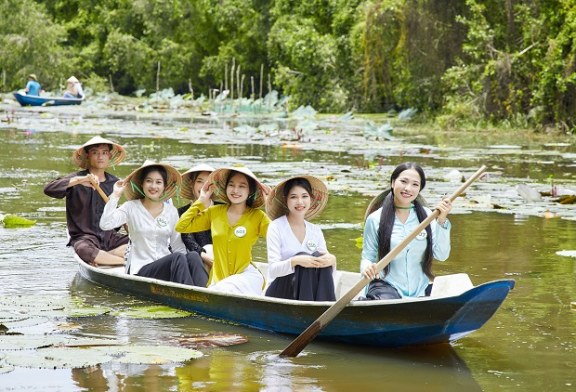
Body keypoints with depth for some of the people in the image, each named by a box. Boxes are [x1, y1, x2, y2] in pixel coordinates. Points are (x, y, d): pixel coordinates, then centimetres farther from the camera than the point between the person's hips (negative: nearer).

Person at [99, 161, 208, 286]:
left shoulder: (172, 211, 14)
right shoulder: (131, 208, 3)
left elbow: (178, 246, 14)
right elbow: (105, 224, -12)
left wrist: (187, 261, -5)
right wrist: (115, 195, -11)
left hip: (167, 268, 4)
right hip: (140, 270, -4)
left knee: (193, 256, -29)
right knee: (178, 258, -32)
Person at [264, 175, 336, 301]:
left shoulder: (316, 231, 10)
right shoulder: (276, 227, -4)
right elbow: (273, 269, -12)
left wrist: (332, 260, -20)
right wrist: (295, 261, -32)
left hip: (309, 290, 4)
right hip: (279, 293, -4)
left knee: (320, 259, -21)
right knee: (303, 258, -27)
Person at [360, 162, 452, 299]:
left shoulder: (427, 215, 8)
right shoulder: (375, 219, 2)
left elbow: (441, 256, 1)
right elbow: (368, 257, 7)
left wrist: (441, 221, -9)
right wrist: (367, 267, -16)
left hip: (420, 290, 4)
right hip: (386, 286, -4)